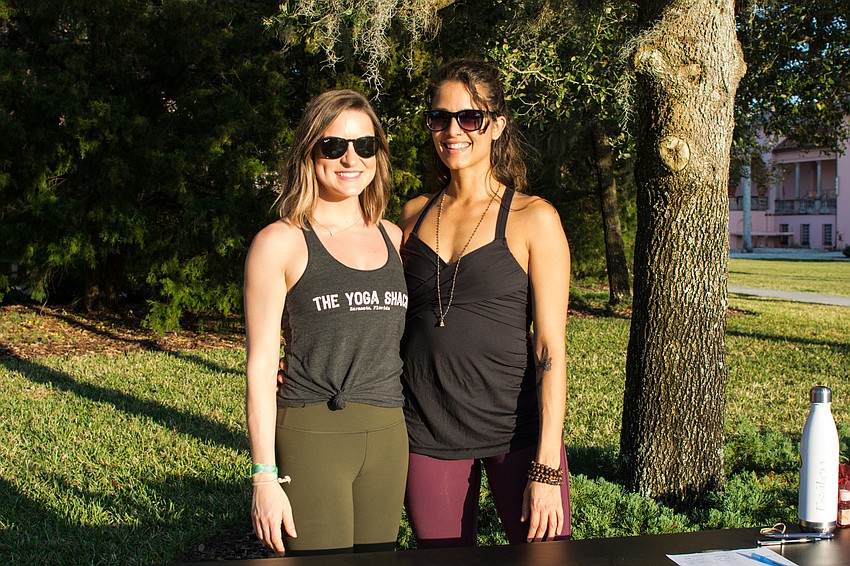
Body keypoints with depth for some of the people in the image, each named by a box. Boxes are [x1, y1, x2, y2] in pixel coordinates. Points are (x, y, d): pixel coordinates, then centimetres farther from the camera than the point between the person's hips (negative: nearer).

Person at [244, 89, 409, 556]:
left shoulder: (392, 237, 11)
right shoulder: (281, 242, -4)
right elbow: (260, 365, -7)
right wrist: (265, 477, -11)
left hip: (387, 434, 5)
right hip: (311, 435, -5)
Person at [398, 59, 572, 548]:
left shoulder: (533, 219, -3)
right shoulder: (414, 215, 9)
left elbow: (550, 346, -7)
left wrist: (547, 467, -13)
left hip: (517, 426, -3)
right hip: (429, 432, 3)